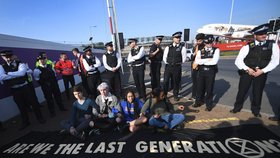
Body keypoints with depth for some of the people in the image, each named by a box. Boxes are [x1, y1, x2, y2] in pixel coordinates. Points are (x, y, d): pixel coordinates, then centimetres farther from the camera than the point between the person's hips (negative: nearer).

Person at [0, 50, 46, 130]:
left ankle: (40, 118, 23)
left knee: (34, 103, 6)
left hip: (25, 87, -2)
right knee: (21, 106, 15)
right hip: (14, 90, 3)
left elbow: (22, 73, -24)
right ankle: (25, 122, 32)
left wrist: (8, 73, -16)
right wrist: (16, 74, -18)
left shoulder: (20, 64, -5)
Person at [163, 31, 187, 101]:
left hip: (177, 67, -1)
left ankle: (176, 96, 28)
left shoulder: (182, 48, -1)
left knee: (176, 82, 10)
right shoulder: (168, 47, 4)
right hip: (168, 67, 1)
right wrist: (168, 64, 6)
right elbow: (164, 58, 7)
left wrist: (178, 64, 8)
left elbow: (184, 59, 4)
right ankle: (164, 95, 16)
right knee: (165, 81, 1)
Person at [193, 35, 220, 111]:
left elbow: (214, 61, -16)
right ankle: (199, 101, 32)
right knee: (200, 87, 12)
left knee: (209, 89, 7)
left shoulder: (216, 50, 0)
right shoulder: (200, 51, 7)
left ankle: (209, 105, 25)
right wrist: (207, 60, -15)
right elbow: (196, 61, -8)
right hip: (201, 71, 2)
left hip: (211, 72, -2)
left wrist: (202, 62, -9)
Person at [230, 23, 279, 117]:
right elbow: (238, 61, -8)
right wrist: (247, 69, -18)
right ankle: (237, 107, 25)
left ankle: (256, 111, 33)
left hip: (261, 73, 2)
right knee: (242, 91, 7)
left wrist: (262, 71, -13)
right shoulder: (248, 47, -4)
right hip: (247, 72, -1)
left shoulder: (272, 45, 2)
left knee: (258, 93, 13)